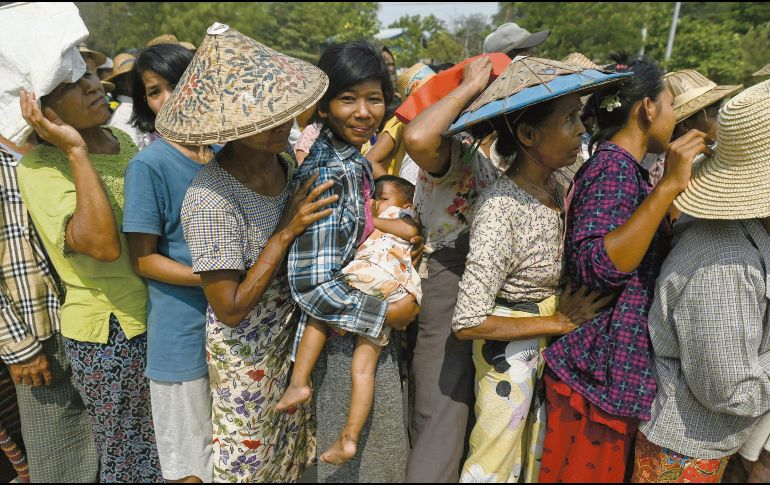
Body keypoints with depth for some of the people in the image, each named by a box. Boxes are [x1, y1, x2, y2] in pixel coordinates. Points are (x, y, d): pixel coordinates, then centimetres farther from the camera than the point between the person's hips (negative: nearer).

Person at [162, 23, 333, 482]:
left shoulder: (287, 160, -8)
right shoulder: (210, 199, -29)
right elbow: (229, 309, -25)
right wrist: (286, 232, -26)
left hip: (293, 336, 6)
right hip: (245, 354, -6)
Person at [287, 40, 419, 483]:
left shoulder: (357, 162, 2)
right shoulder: (326, 175, -25)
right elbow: (312, 286, -28)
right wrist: (390, 314, -19)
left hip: (374, 333, 9)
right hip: (346, 340, -9)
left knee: (378, 447, 28)